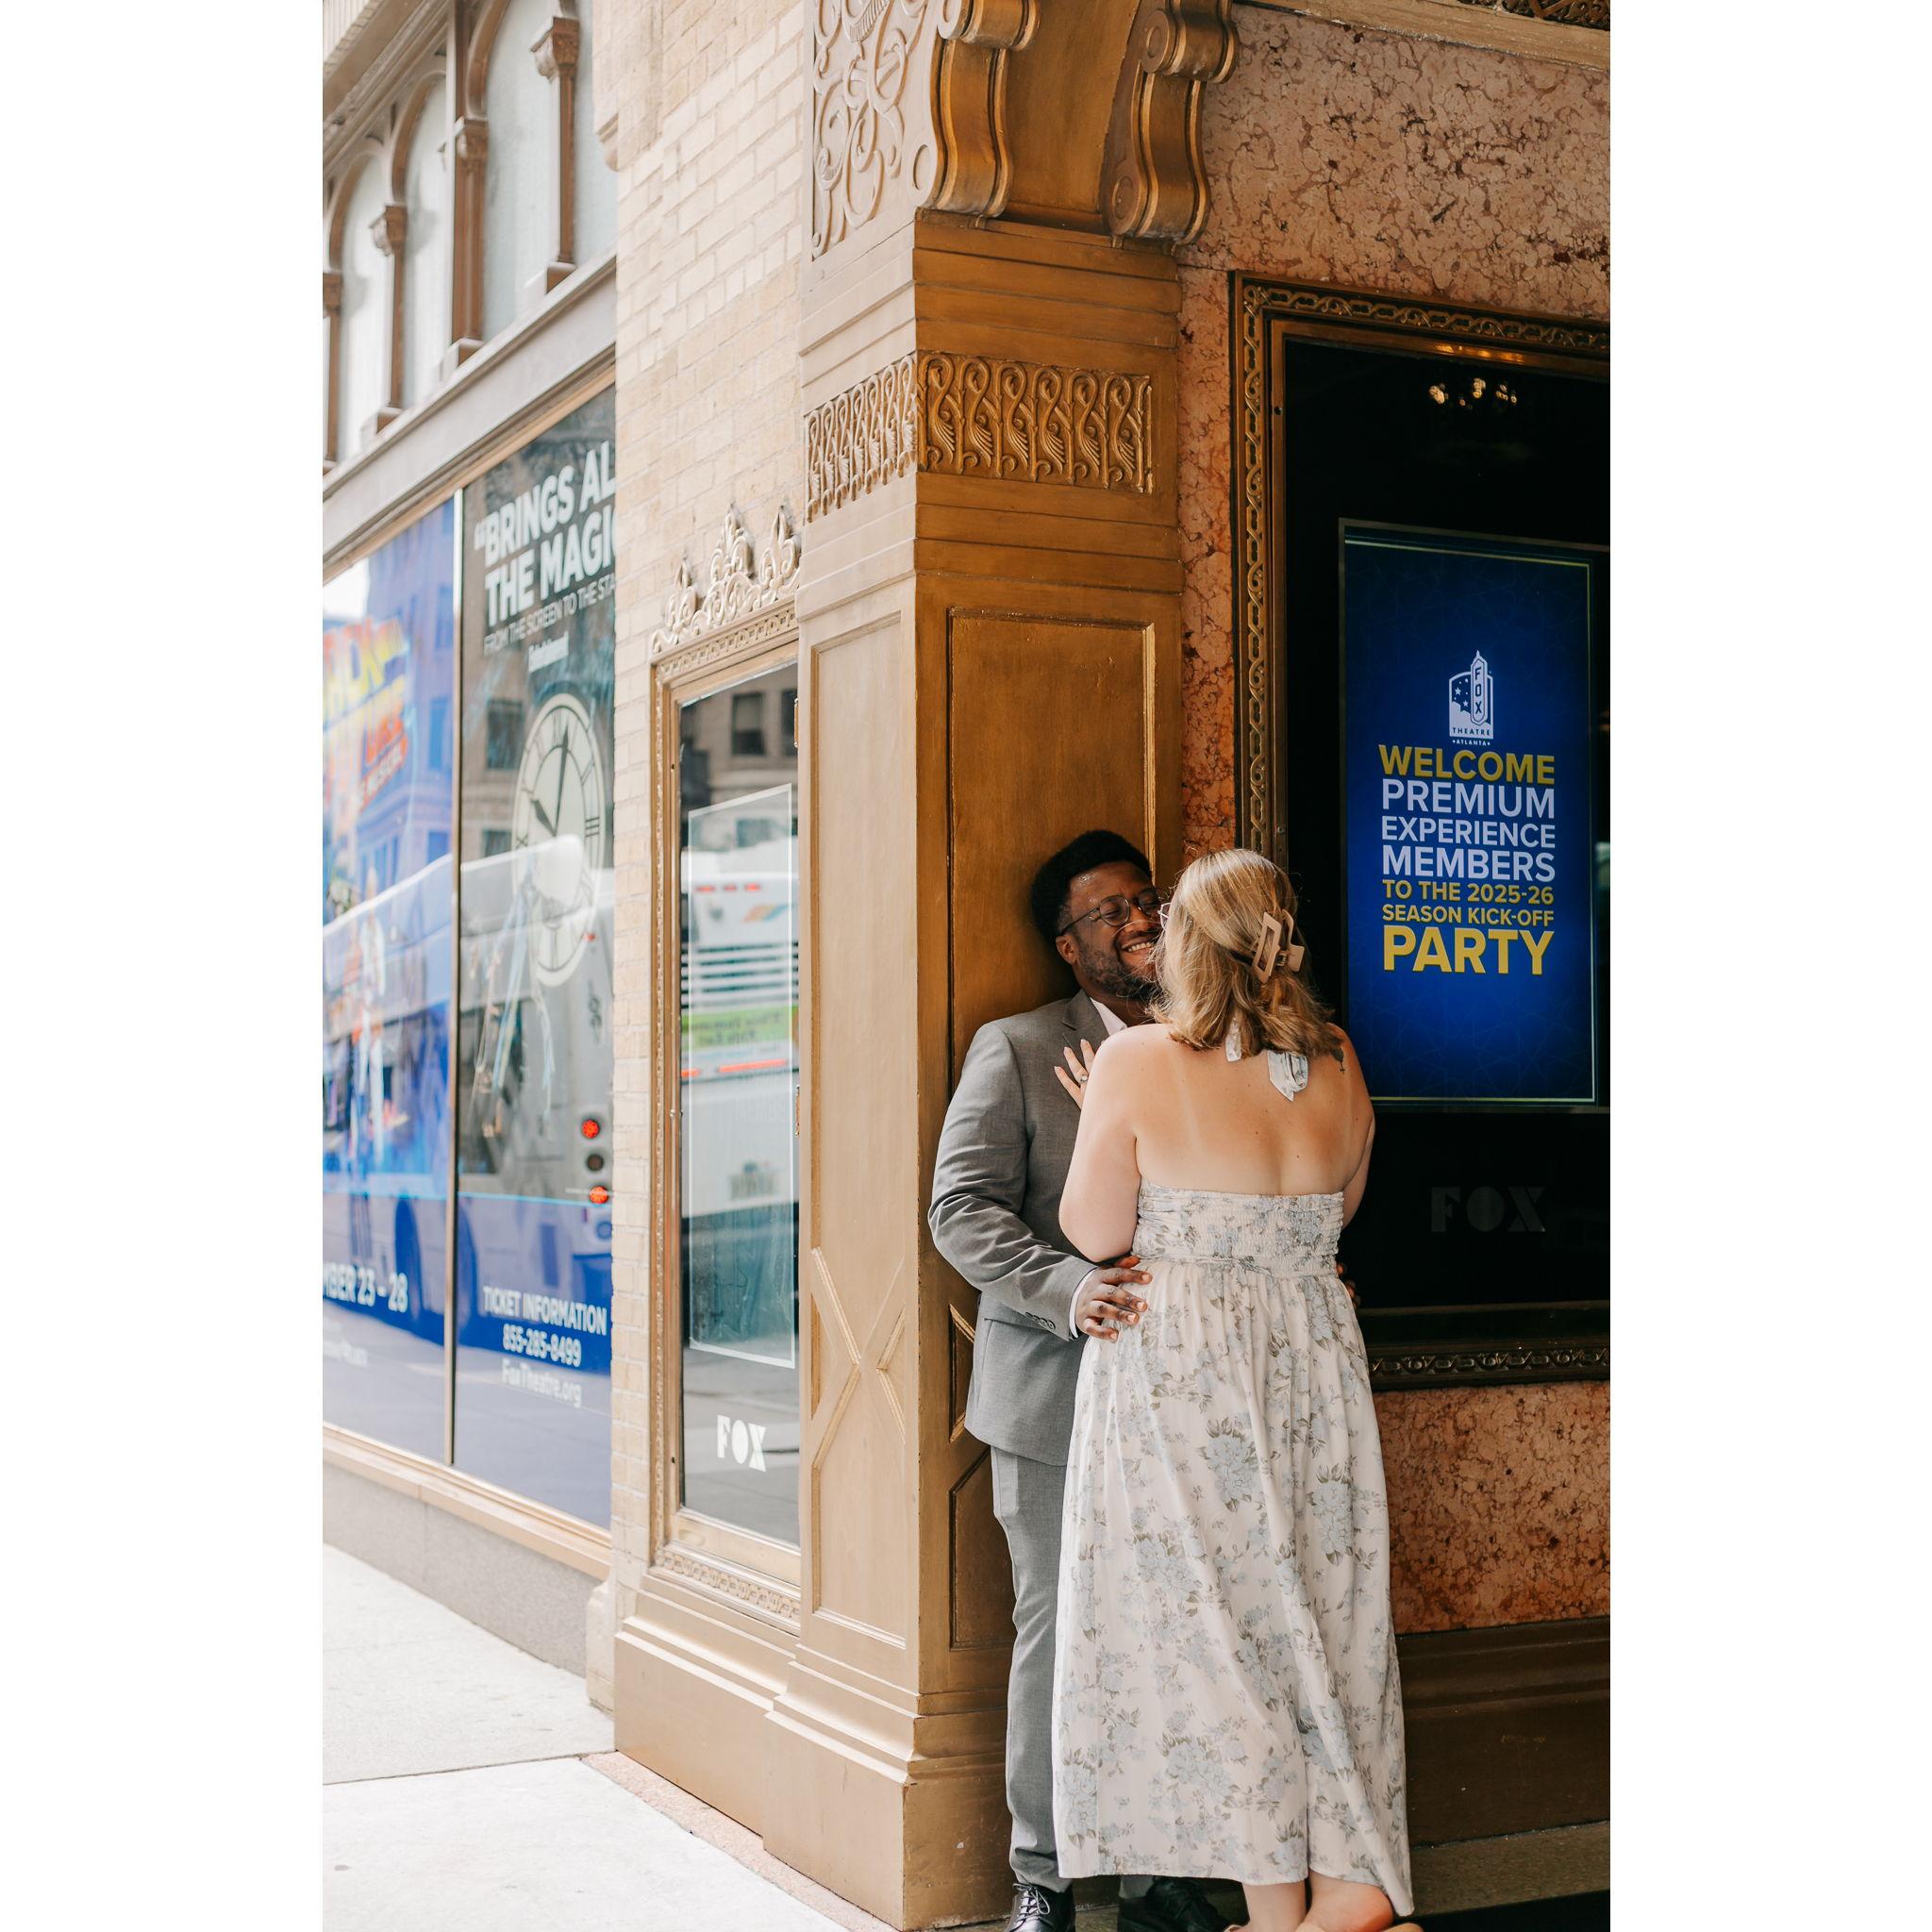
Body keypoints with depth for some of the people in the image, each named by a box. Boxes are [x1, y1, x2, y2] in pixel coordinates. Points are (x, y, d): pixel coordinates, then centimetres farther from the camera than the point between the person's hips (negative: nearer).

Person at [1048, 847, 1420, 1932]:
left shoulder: (1137, 1062, -13)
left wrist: (1099, 1122, 7)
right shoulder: (1338, 1066, 2)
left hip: (1179, 1368, -4)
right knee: (1324, 1611, 11)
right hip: (1318, 1354, 5)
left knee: (1210, 1617, 3)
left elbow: (1095, 1231, -7)